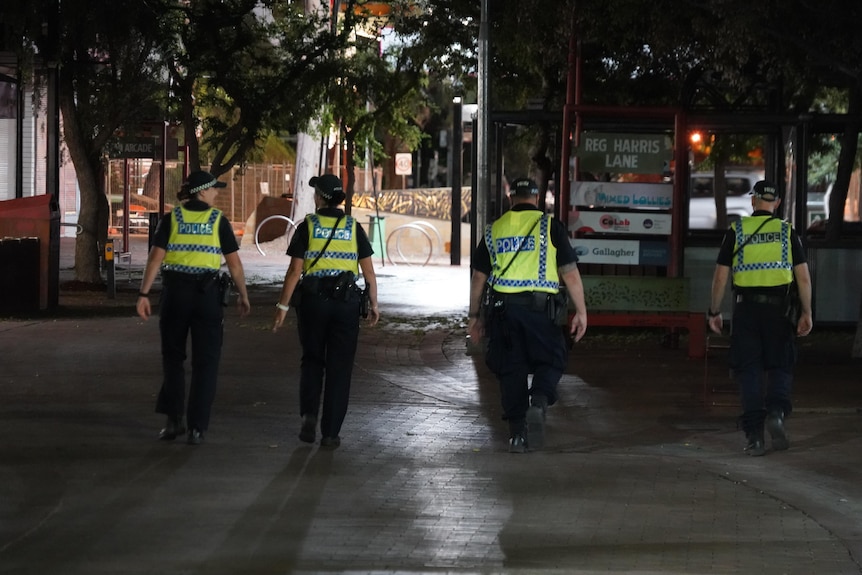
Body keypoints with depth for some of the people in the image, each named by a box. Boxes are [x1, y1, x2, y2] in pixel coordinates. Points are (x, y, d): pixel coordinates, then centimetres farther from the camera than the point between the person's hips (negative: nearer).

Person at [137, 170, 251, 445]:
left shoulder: (171, 219, 2)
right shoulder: (219, 221, 0)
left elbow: (155, 257, -6)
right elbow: (234, 263, 1)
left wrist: (143, 294, -5)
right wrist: (243, 296, 12)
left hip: (175, 291, 1)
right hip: (208, 293, -1)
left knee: (173, 357, 15)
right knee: (205, 362, 5)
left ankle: (173, 420, 10)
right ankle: (196, 427, 1)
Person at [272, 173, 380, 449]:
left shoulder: (307, 226, -2)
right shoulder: (354, 228, 3)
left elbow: (295, 270, -6)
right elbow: (368, 271, 2)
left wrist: (283, 305, -1)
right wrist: (374, 305, 11)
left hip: (313, 300, -1)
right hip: (346, 302, 1)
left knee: (312, 361, 17)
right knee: (339, 369, 5)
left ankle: (309, 414, -2)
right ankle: (330, 432, 4)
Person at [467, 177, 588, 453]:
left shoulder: (494, 230, 11)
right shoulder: (550, 226, 1)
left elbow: (478, 277, 13)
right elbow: (570, 273, -3)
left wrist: (475, 315, 22)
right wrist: (581, 311, 2)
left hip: (503, 309, 3)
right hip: (541, 306, -3)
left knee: (511, 368, 9)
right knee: (550, 360, 10)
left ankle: (516, 432, 6)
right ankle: (539, 401, -19)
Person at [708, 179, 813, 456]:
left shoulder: (736, 231, 2)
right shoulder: (787, 231, 4)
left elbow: (720, 277, 1)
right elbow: (804, 277, 0)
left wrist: (714, 312, 11)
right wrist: (806, 313, 8)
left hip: (746, 308, 0)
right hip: (778, 308, 0)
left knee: (748, 371, 4)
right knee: (780, 367, 12)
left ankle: (754, 436, -1)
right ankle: (776, 411, -16)